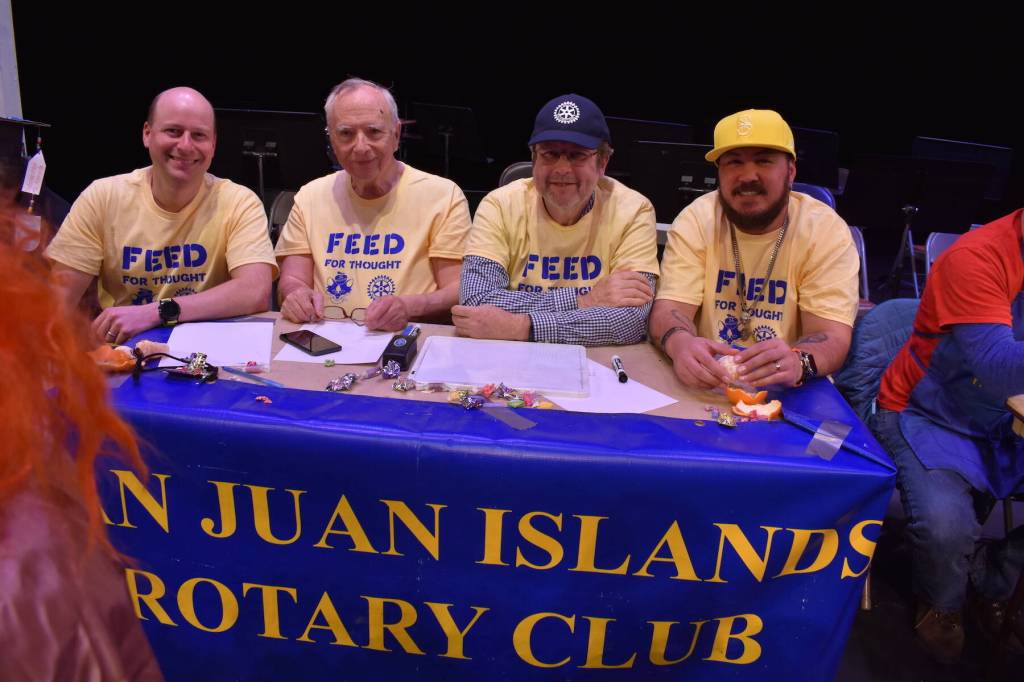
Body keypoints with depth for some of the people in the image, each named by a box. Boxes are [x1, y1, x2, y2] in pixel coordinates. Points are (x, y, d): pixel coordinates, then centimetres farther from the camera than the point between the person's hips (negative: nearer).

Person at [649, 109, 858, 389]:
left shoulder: (826, 229, -7)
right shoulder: (696, 219, -3)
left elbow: (832, 336, -14)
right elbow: (670, 308, -12)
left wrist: (798, 361, -38)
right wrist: (679, 342, -36)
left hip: (787, 391, 1)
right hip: (705, 386, -1)